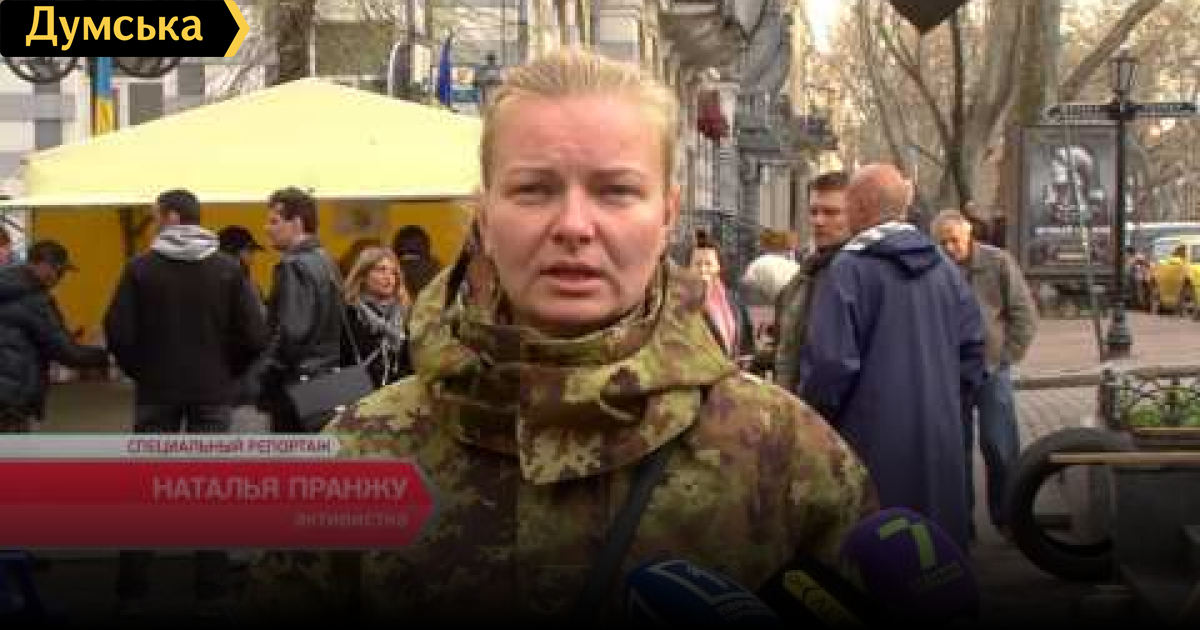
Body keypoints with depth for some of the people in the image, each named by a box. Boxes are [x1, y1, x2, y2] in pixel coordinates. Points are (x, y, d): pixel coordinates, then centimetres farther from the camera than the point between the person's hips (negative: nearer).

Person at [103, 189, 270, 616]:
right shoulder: (229, 268, -4)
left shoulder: (141, 267, -7)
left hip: (157, 390, 0)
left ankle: (132, 591, 12)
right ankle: (212, 590, 8)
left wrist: (140, 370, 6)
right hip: (213, 391, 0)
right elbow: (255, 335, -10)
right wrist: (228, 371, 7)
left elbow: (118, 332, -11)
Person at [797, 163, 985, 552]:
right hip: (941, 442, 6)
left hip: (874, 447, -6)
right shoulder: (945, 269, 7)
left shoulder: (849, 269, -12)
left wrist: (813, 421, -2)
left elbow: (831, 363, -17)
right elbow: (973, 348, 10)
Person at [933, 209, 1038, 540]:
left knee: (1000, 449, 2)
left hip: (992, 369, -1)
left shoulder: (998, 262, -3)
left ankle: (1007, 517, 15)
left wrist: (1006, 356, -4)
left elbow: (1025, 314, 0)